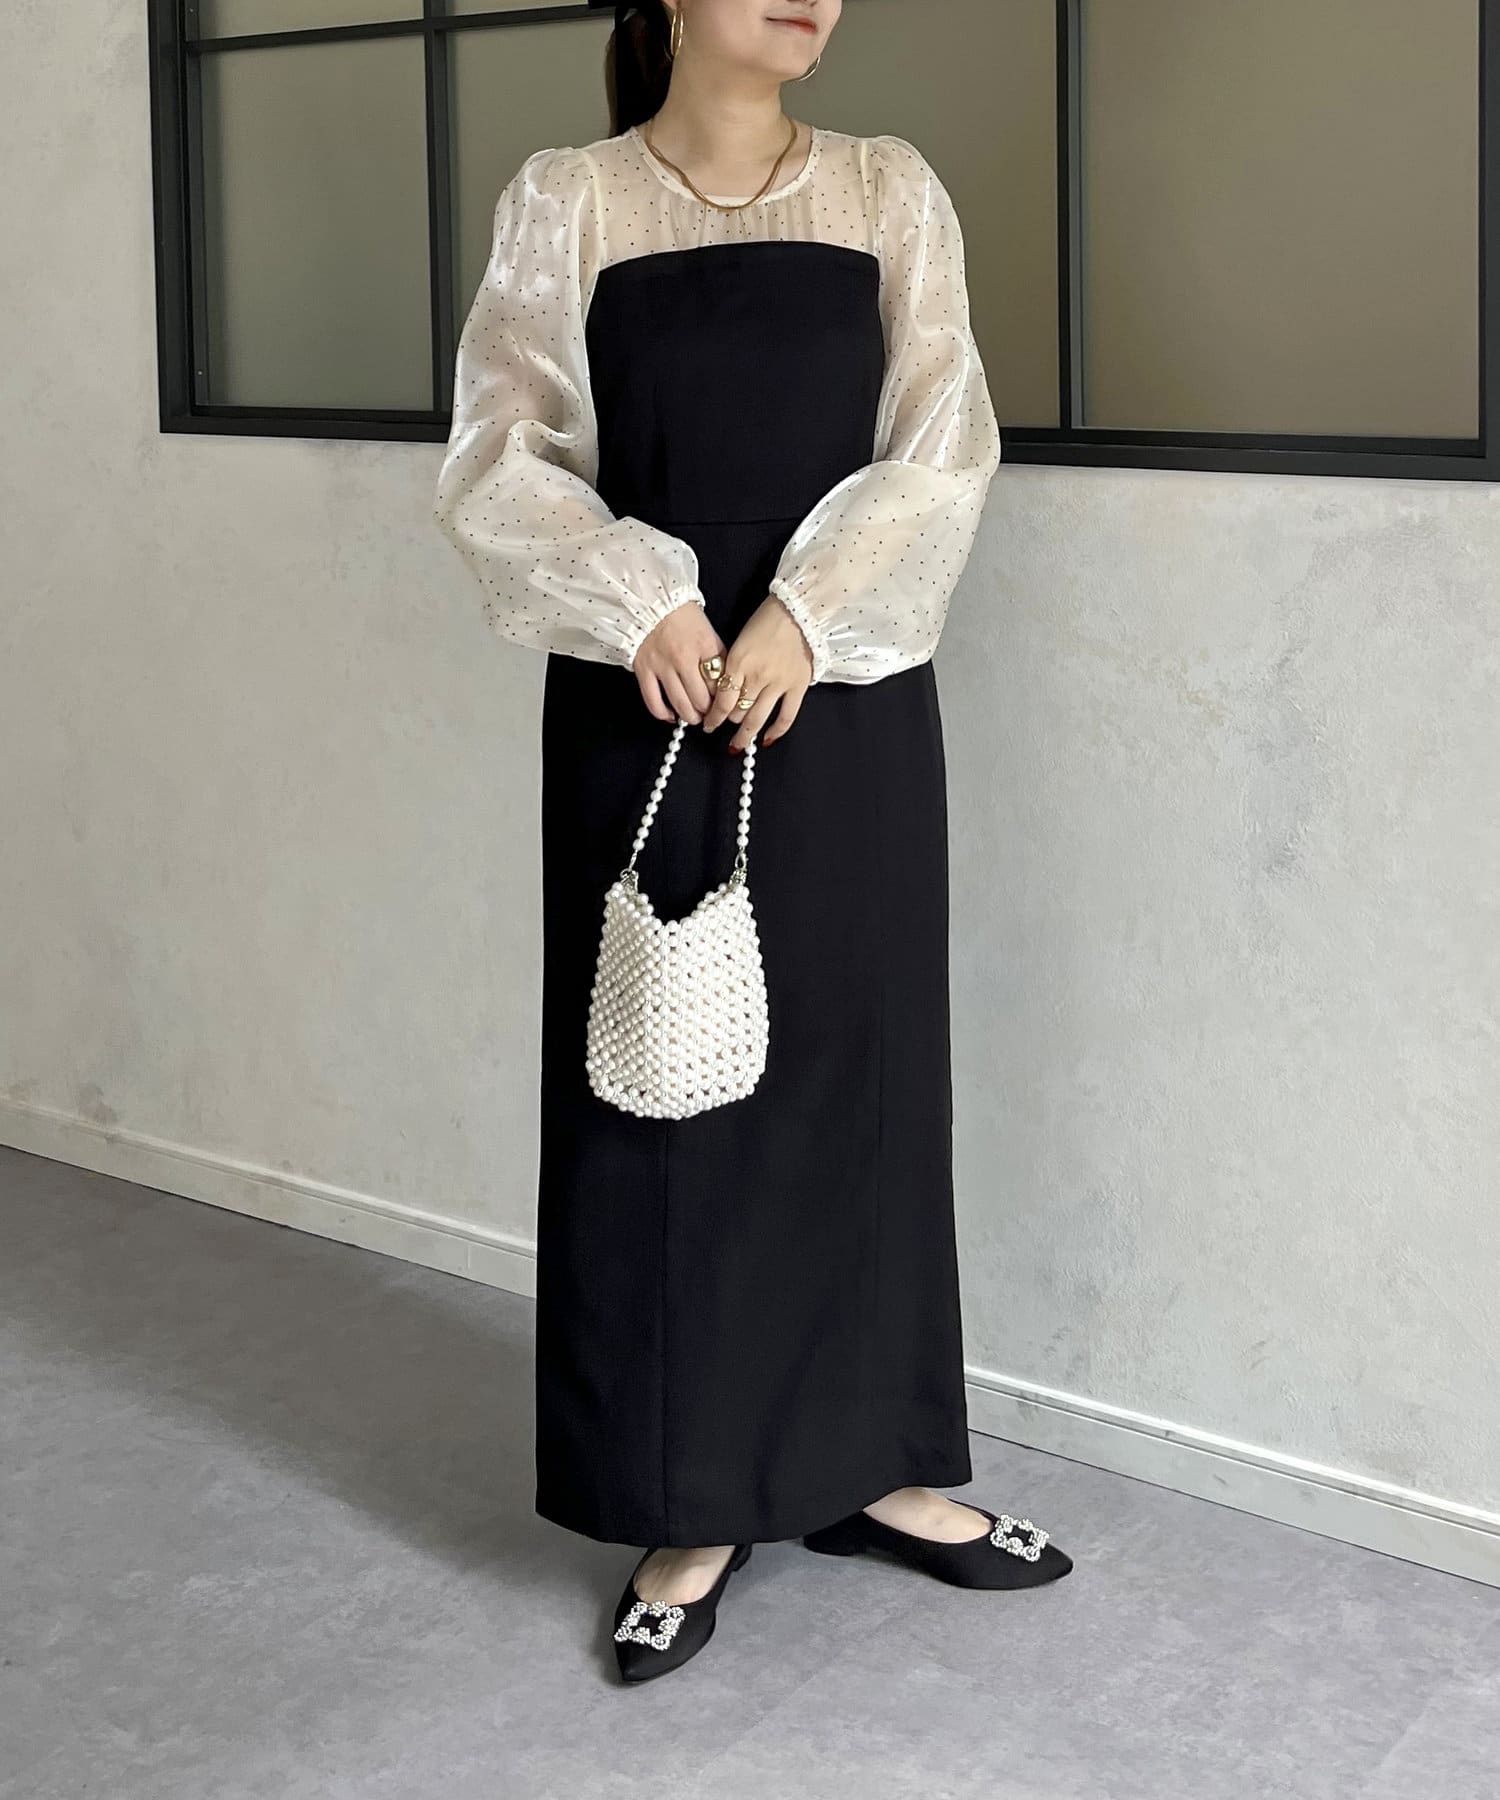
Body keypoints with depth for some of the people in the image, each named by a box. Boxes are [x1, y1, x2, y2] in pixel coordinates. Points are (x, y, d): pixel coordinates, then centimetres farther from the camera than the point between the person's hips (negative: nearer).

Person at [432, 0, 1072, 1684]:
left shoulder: (890, 191, 6)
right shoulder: (562, 202, 2)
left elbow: (943, 444, -2)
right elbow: (500, 457, -2)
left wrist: (807, 611, -15)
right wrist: (640, 605, -17)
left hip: (848, 701, 2)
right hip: (644, 705, -1)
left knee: (859, 1067, 7)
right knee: (658, 1083, 2)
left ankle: (871, 1459, 23)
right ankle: (686, 1507, 14)